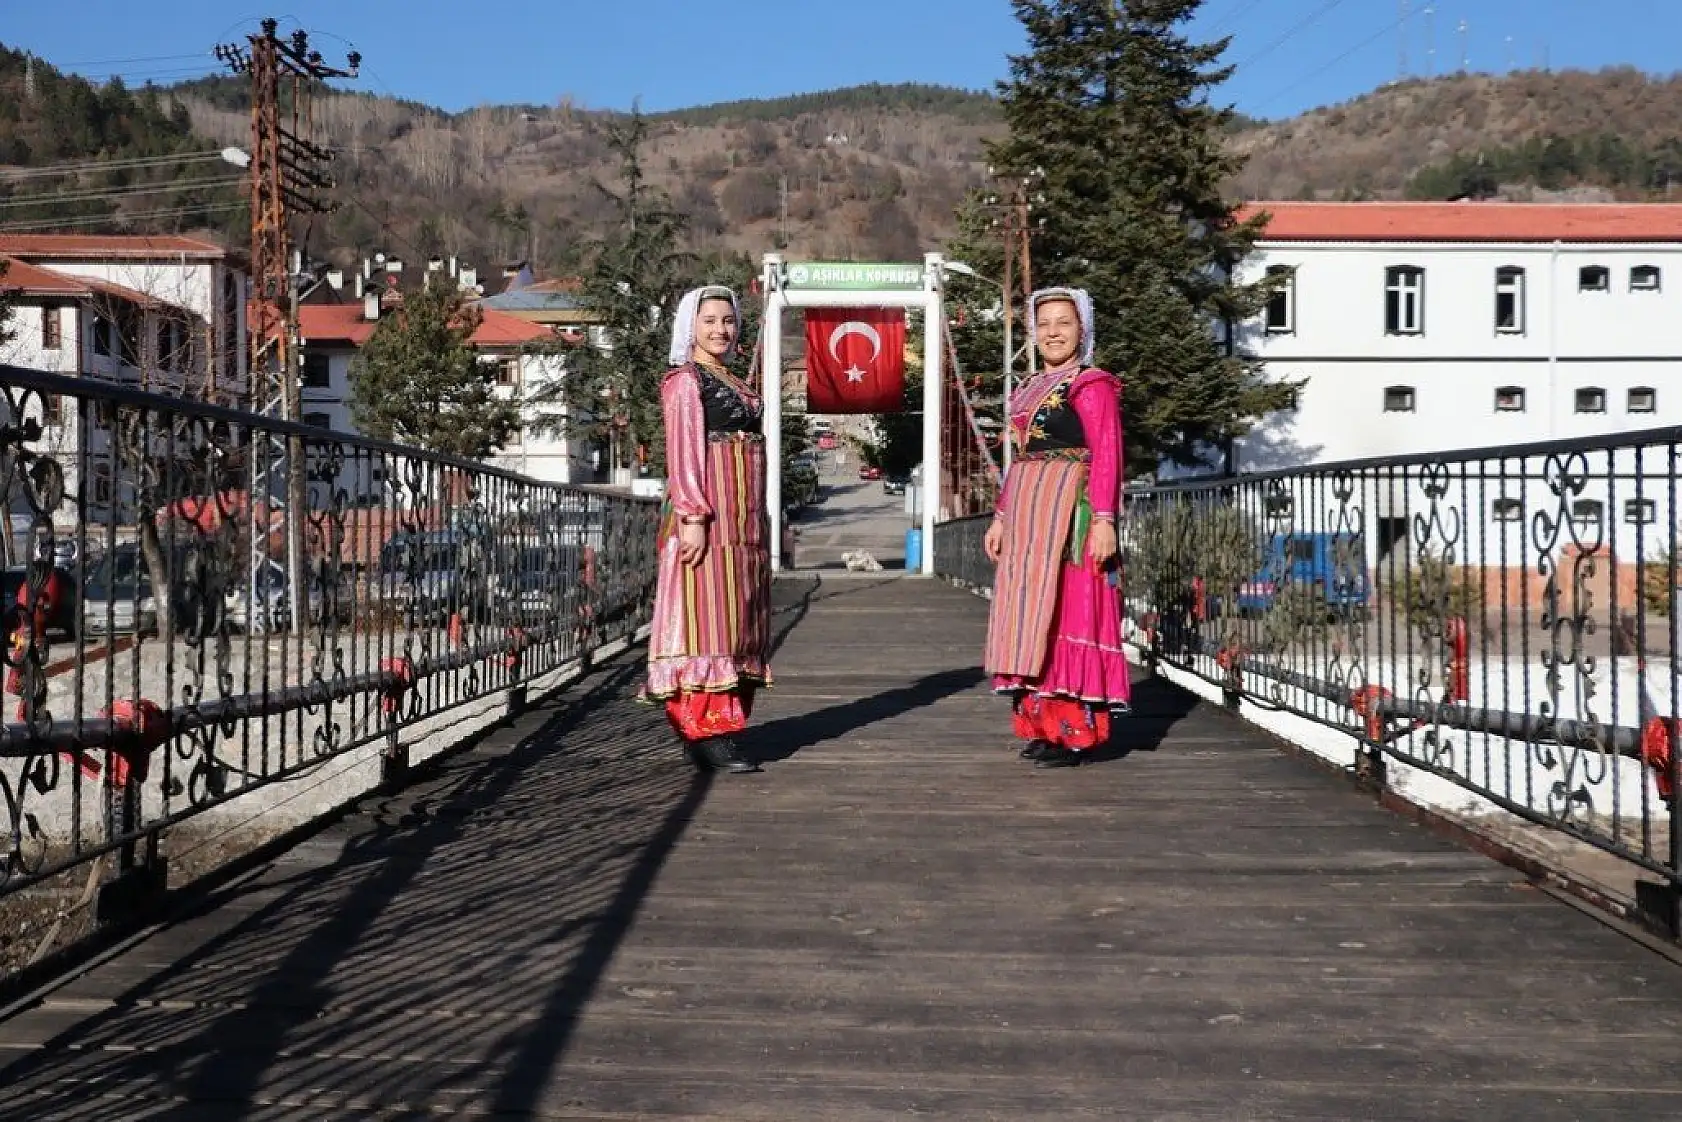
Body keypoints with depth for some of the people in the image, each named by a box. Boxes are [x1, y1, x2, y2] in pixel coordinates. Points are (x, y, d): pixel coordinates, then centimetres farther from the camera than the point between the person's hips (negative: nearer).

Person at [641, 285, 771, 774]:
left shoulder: (734, 384, 21)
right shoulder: (685, 380, -4)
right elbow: (683, 452, -13)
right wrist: (694, 517, -21)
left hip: (743, 520, 9)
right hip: (706, 515, -9)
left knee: (738, 620, 8)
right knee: (707, 619, -10)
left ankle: (721, 726, 12)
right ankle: (705, 732, -10)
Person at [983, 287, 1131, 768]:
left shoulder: (1092, 385, -4)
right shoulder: (1028, 390, 19)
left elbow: (1106, 456, -11)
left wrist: (1104, 520, -20)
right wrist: (1001, 518, 17)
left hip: (1069, 511, -8)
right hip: (1027, 513, 8)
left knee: (1065, 611, -9)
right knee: (1032, 616, 7)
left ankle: (1076, 731, -6)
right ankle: (1042, 724, 13)